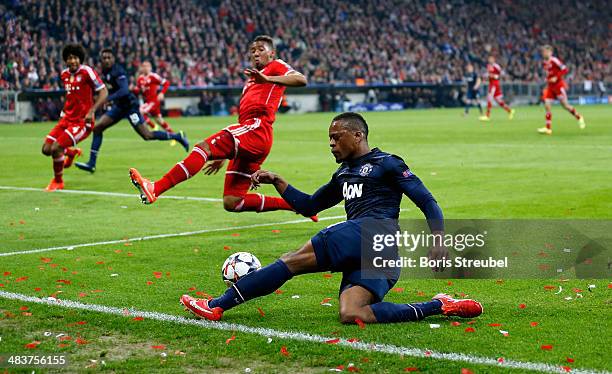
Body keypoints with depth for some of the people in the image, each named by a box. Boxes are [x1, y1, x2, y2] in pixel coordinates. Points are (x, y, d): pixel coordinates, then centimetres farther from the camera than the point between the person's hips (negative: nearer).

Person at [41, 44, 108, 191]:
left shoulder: (86, 71, -14)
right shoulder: (64, 74, 7)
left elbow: (103, 92, -15)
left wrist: (92, 111, -24)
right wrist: (65, 111, 15)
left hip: (82, 121, -7)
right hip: (67, 118, 7)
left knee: (56, 148, -18)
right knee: (46, 149, -1)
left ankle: (58, 181, 8)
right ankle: (71, 152, 31)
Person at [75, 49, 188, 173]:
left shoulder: (118, 71, -18)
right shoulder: (105, 71, 7)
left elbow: (124, 90, -31)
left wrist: (108, 99, -38)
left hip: (129, 105, -8)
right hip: (118, 106, 8)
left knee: (147, 135, -9)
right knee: (97, 128, -1)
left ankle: (177, 136, 9)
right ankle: (91, 163, 0)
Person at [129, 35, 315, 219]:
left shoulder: (276, 66, 11)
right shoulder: (251, 81, 36)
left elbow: (301, 79, -11)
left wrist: (267, 79, -26)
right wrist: (223, 156, 32)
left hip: (257, 128, -9)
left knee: (204, 147, -26)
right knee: (231, 203, 1)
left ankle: (155, 189, -40)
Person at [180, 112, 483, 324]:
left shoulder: (386, 163, 8)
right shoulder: (344, 174, 32)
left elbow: (427, 202, 2)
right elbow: (308, 206, 38)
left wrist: (439, 241, -13)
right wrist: (276, 181, 26)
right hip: (376, 255, 8)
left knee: (295, 260, -14)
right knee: (351, 316, -19)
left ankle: (218, 305, -16)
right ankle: (439, 306, -15)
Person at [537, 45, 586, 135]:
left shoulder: (554, 60, -15)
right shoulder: (544, 63, 9)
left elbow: (565, 69, -17)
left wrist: (556, 77, -21)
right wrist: (547, 79, 9)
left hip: (558, 85, -7)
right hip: (550, 86, 7)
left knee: (565, 105, -3)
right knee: (547, 105, -5)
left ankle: (579, 118, 20)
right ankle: (548, 128, -5)